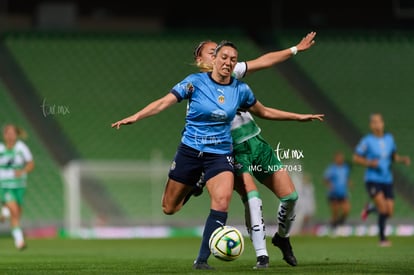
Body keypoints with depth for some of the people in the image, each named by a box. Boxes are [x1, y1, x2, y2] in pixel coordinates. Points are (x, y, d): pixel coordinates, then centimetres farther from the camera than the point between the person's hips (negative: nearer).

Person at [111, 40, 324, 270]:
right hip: (190, 151, -1)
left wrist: (299, 117, 18)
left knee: (222, 202, -25)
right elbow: (164, 102, -14)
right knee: (169, 208, 5)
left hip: (220, 154, 1)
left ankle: (202, 260, -16)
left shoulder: (241, 89, 1)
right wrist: (135, 117, -27)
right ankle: (192, 190, 43)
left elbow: (264, 112, 17)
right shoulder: (195, 82, -9)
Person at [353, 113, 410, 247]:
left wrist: (403, 159, -1)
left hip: (387, 180, 5)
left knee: (389, 212, 2)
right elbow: (356, 158, -1)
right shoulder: (367, 140, -7)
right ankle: (382, 238, -7)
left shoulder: (389, 138, 7)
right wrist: (369, 163, -18)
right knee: (383, 208, -20)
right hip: (373, 179, -5)